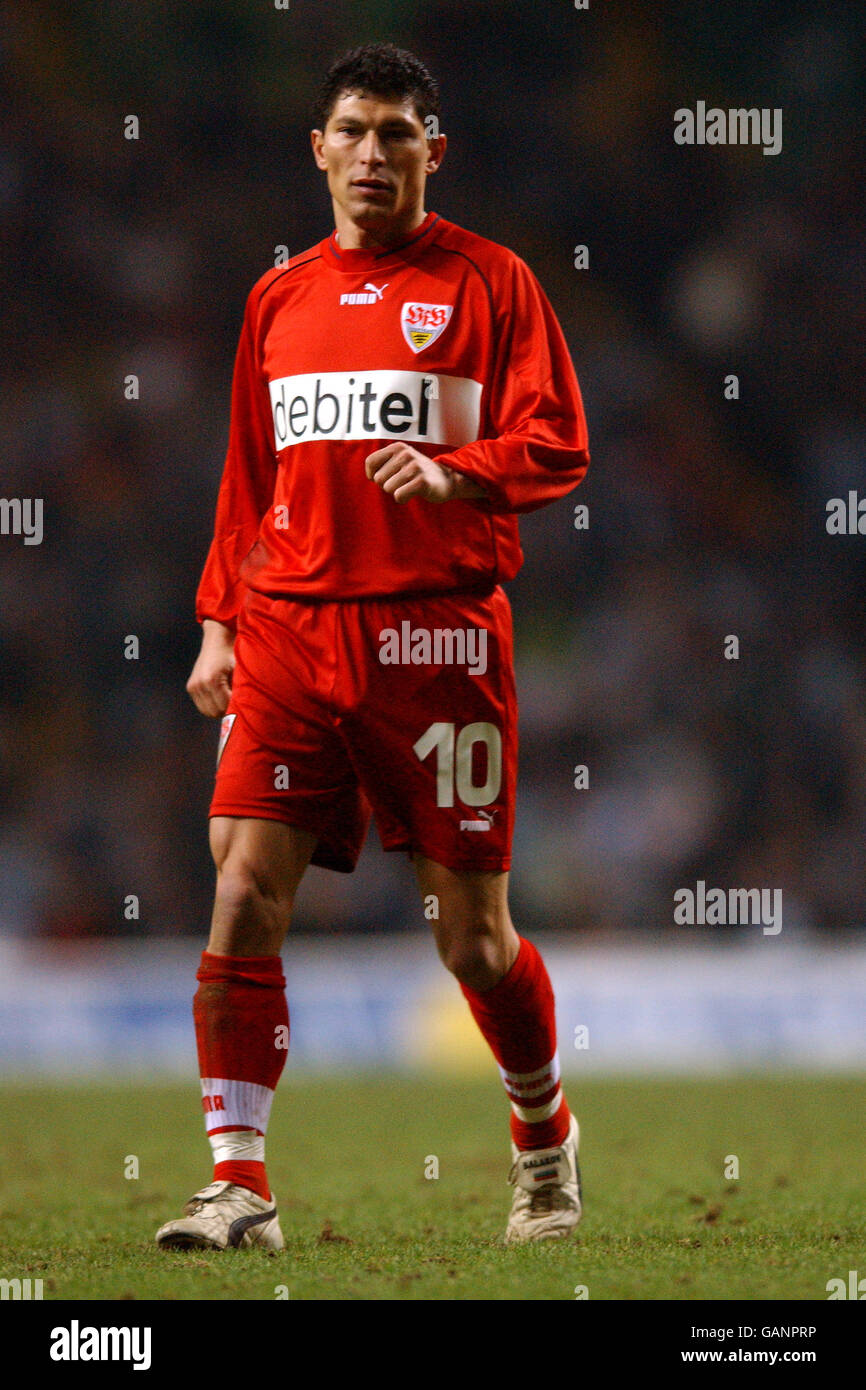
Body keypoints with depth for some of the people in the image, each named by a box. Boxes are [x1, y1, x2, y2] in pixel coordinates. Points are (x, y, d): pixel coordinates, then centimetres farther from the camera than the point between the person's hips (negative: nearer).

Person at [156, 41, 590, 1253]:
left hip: (438, 631, -3)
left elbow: (558, 446, -3)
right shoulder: (278, 300, 16)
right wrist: (220, 621, 14)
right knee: (244, 891, -11)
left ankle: (546, 1134, 28)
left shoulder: (488, 281, 3)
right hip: (290, 631, 3)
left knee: (472, 932, 1)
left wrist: (452, 470, -20)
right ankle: (240, 1186, -11)